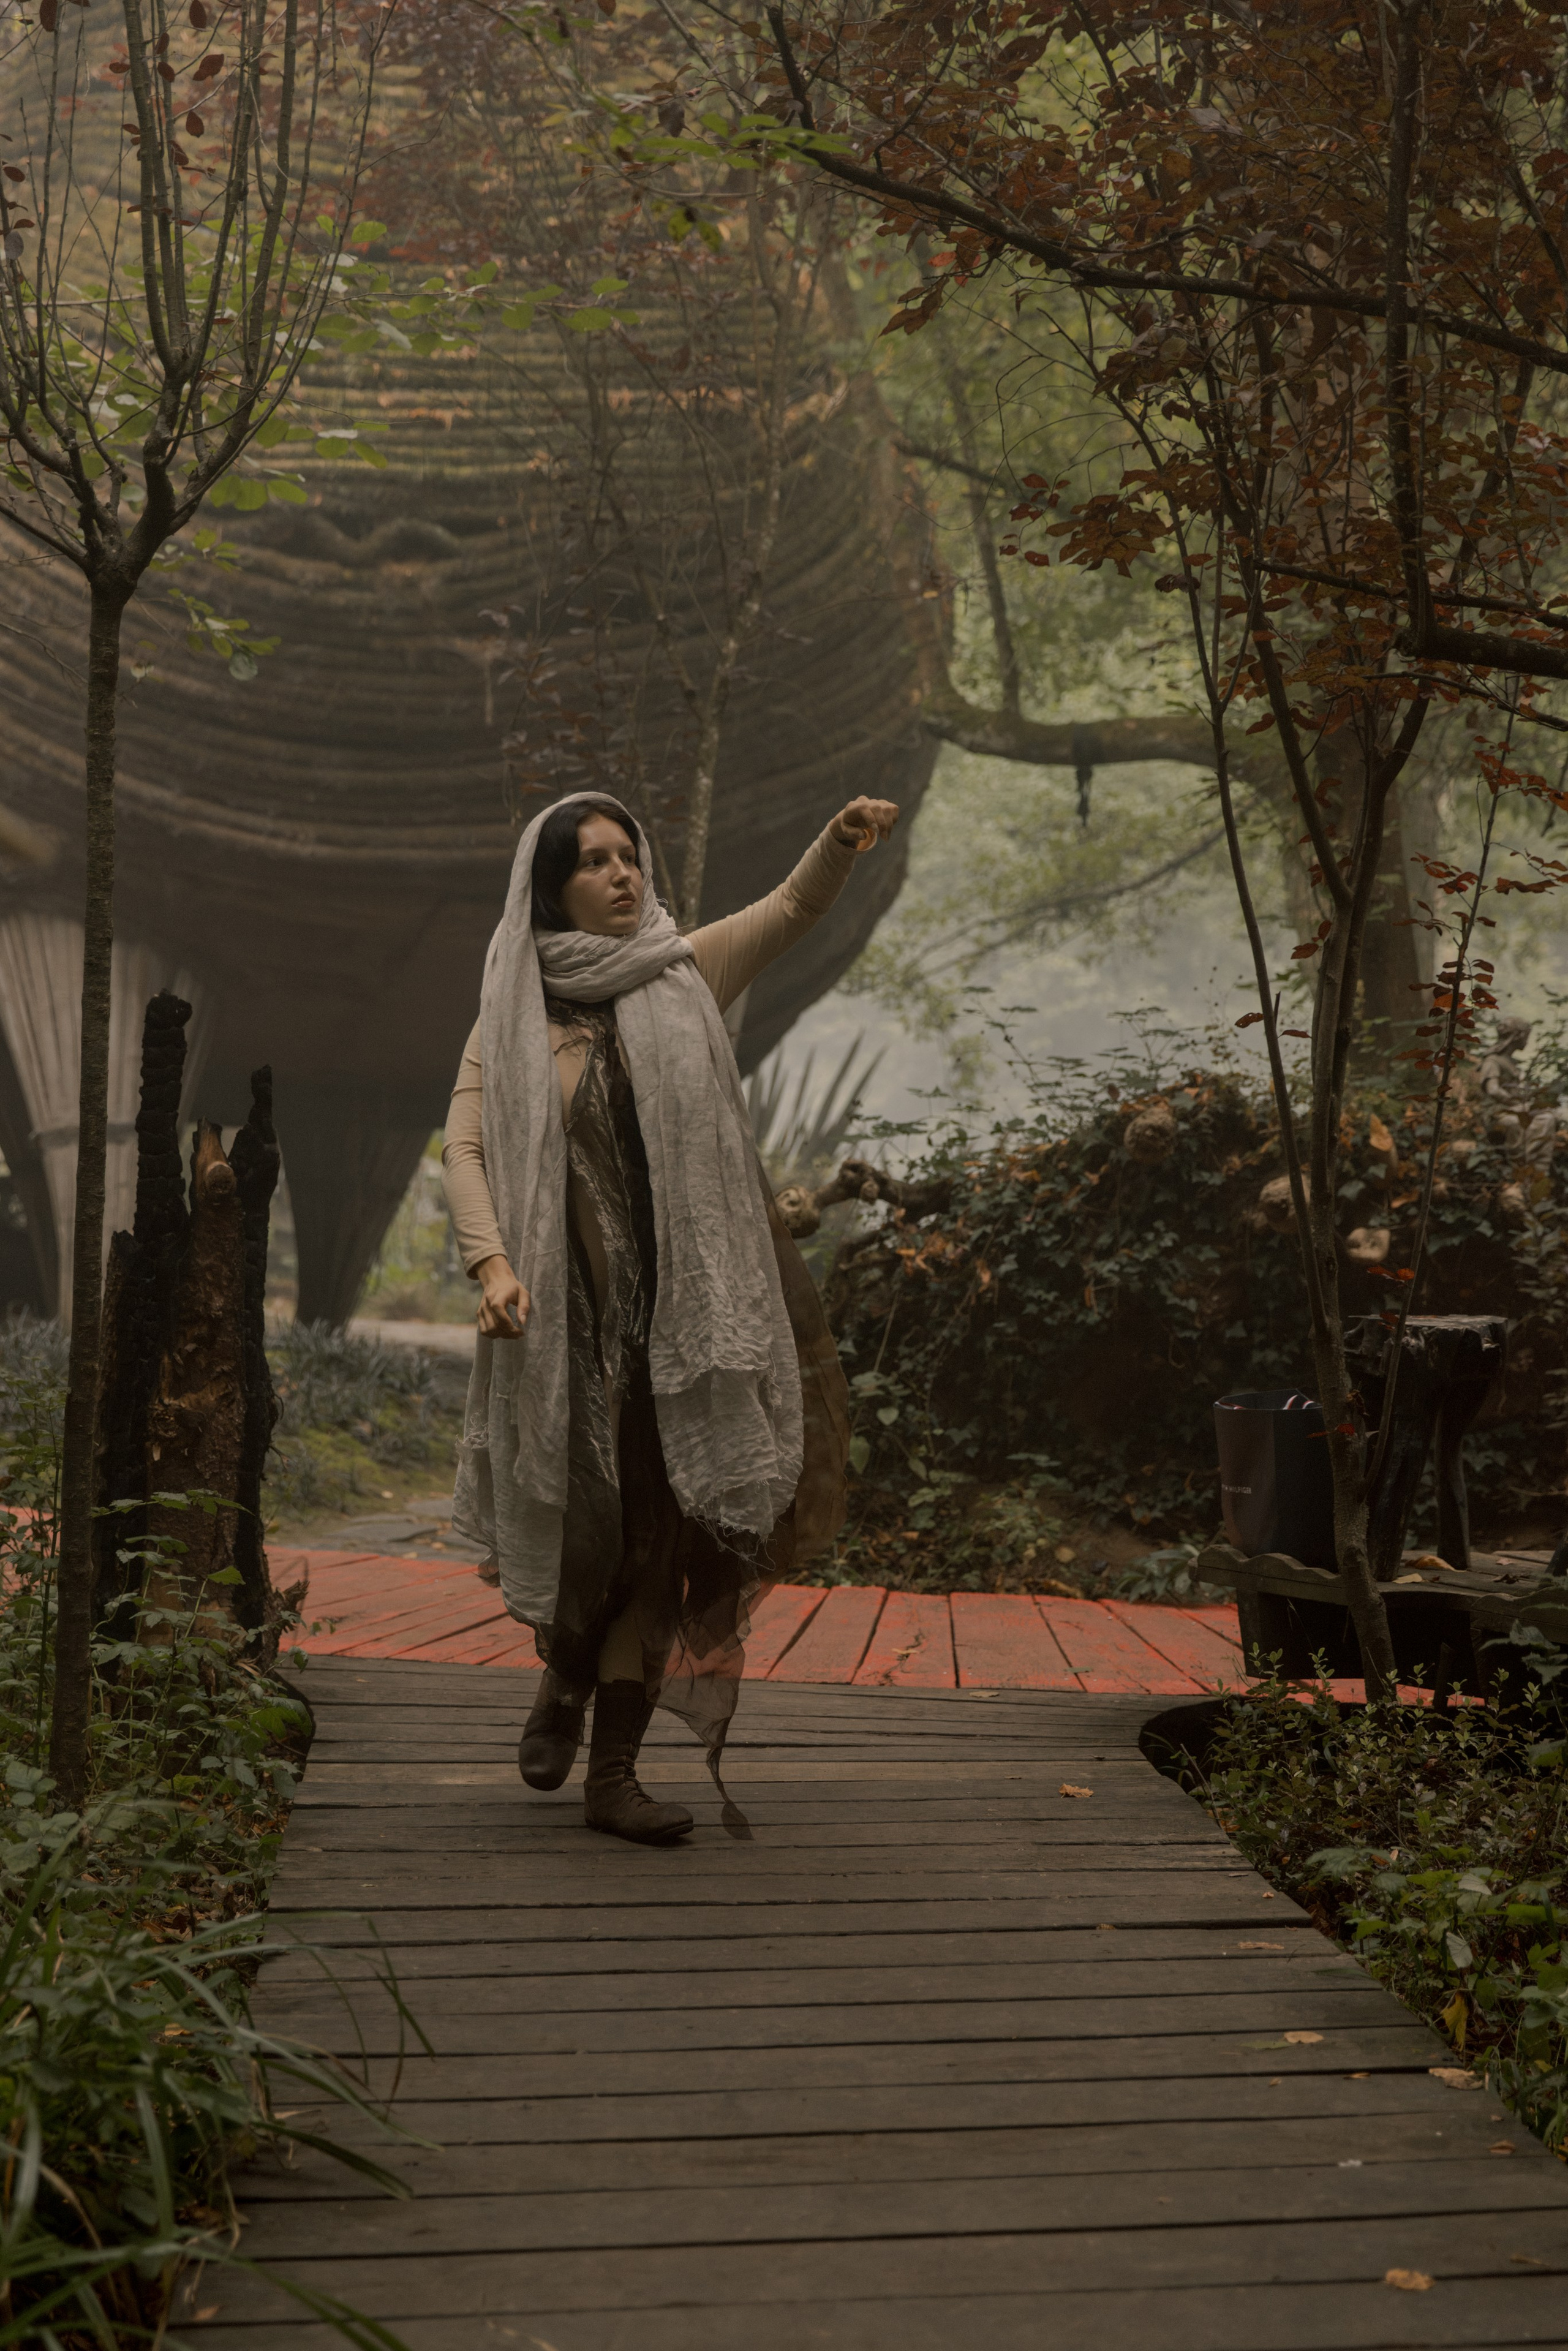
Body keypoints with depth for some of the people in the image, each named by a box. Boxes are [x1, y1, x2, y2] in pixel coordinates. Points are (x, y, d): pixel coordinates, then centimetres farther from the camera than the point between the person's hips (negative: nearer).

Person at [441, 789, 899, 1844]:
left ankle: (613, 1770, 11)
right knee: (587, 1531, 4)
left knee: (662, 1532, 0)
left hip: (688, 1307, 1)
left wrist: (843, 842, -29)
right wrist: (492, 1262, -20)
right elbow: (465, 1146, -3)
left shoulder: (688, 974, 7)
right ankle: (566, 1682, 38)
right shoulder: (512, 1014, 5)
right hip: (575, 1312, -1)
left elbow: (791, 909, -8)